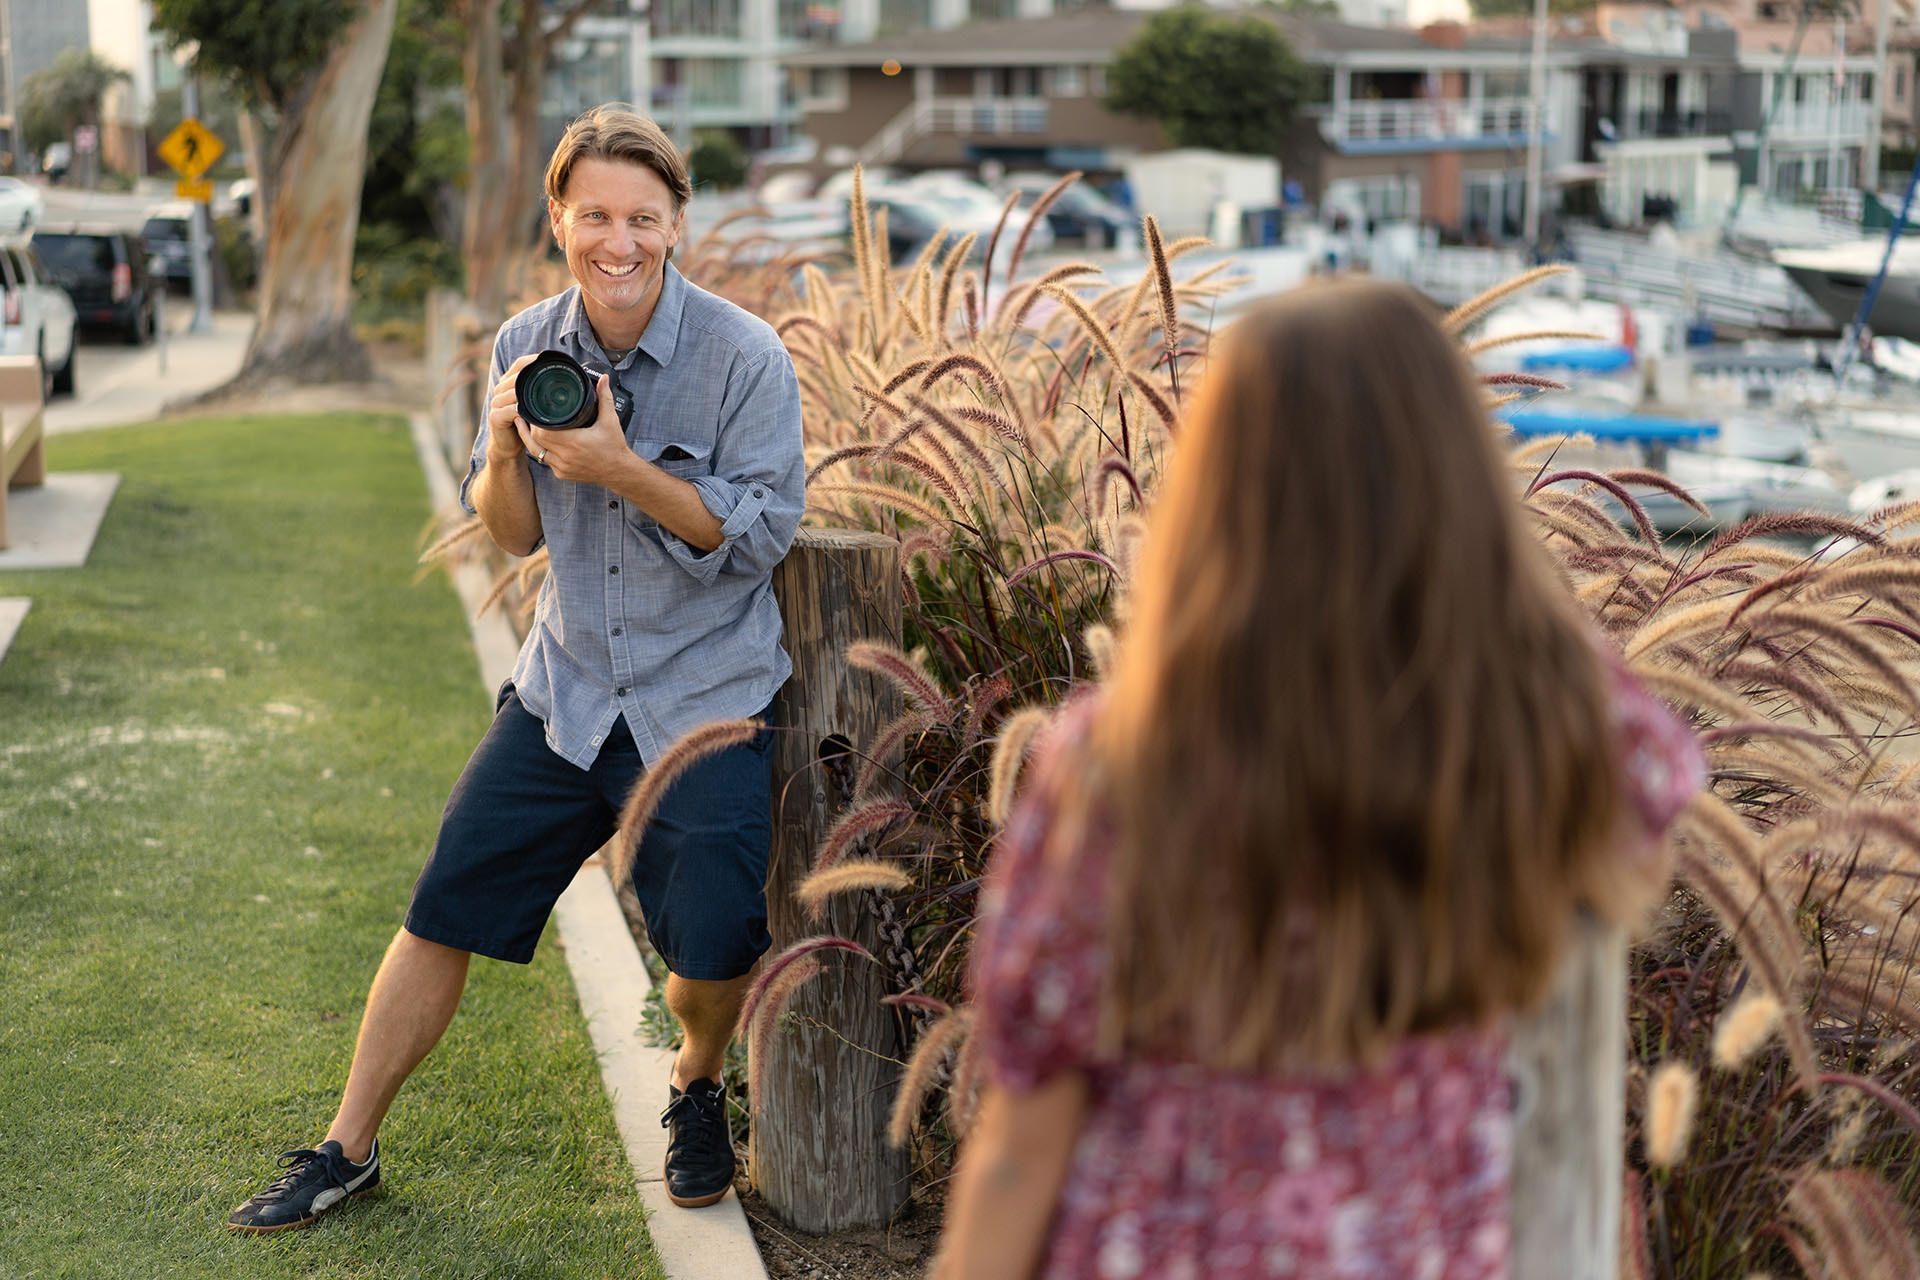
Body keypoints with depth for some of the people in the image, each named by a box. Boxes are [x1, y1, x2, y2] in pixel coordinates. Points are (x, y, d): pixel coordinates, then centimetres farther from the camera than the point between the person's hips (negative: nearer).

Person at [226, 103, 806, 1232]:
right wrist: (507, 446, -14)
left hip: (708, 699, -4)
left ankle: (698, 1088, 26)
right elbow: (512, 534, 8)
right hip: (566, 689, 4)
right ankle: (350, 1149, 19)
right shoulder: (526, 346, 2)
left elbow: (758, 534, -13)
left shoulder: (746, 358, -12)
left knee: (711, 946, -10)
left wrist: (620, 469, -24)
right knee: (445, 912, 3)